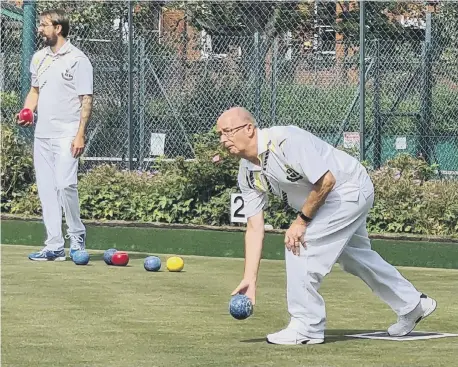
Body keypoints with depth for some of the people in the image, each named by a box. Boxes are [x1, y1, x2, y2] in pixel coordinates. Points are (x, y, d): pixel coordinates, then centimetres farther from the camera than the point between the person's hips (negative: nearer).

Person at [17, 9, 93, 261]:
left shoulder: (77, 60, -5)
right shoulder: (39, 58, 15)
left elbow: (86, 100, -8)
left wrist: (80, 134, -15)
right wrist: (26, 112, 6)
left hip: (66, 135, -7)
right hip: (42, 134, 7)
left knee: (65, 184, -18)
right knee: (46, 189, 3)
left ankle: (77, 236, 1)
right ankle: (54, 247, 5)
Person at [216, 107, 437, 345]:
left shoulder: (284, 140, -32)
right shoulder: (247, 174, -5)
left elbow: (326, 180, -31)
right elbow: (254, 227, -5)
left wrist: (302, 220, -23)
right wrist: (249, 279, -11)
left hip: (351, 189, -10)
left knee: (298, 242, -19)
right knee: (355, 257, 24)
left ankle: (307, 327, -10)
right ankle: (412, 305, 45)